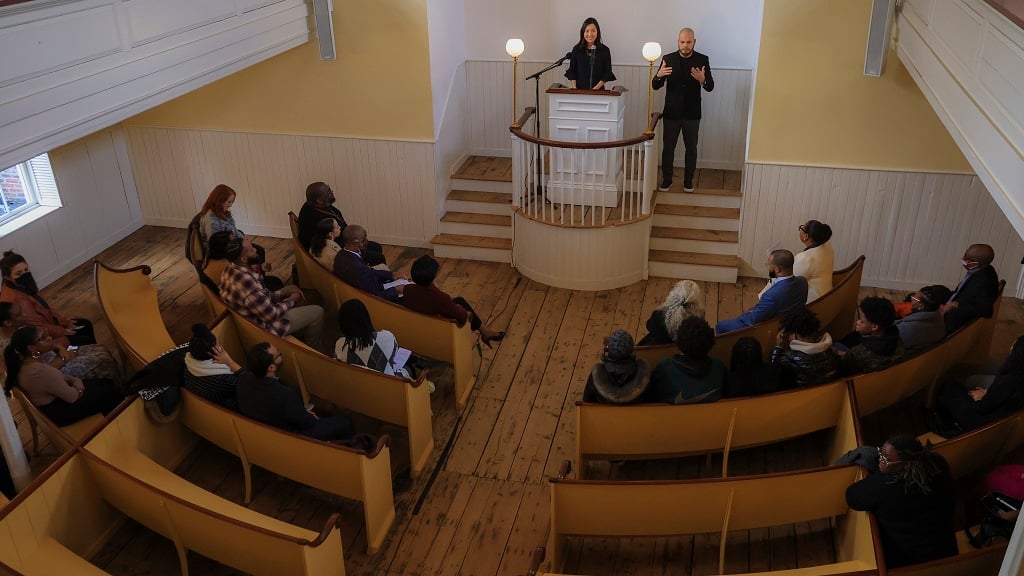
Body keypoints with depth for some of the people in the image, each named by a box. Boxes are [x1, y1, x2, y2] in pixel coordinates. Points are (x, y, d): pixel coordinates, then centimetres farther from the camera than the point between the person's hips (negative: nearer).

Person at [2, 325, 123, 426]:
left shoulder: (26, 361, -9)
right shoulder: (40, 371, -37)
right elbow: (72, 397, -26)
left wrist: (74, 380, -7)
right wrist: (78, 389, -4)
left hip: (51, 401, 9)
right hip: (60, 412, -9)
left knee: (108, 383, 15)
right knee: (113, 392, 4)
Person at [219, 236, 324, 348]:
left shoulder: (230, 271, -9)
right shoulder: (246, 282, -38)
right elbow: (271, 315, -27)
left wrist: (281, 292, -2)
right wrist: (291, 300, -11)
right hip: (265, 324, -9)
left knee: (293, 290, 25)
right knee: (317, 312, 2)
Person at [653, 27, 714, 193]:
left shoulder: (702, 60, -3)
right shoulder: (668, 59, -2)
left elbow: (710, 87, -6)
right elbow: (655, 86, -3)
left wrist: (703, 80, -29)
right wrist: (659, 75, -26)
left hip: (692, 114, 0)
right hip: (671, 112, 0)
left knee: (691, 148, 10)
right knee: (668, 148, 6)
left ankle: (688, 181, 25)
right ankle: (666, 180, 22)